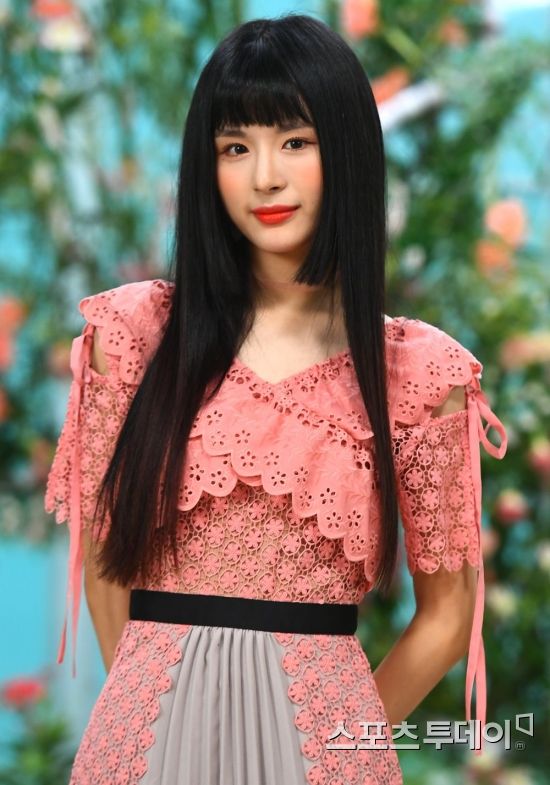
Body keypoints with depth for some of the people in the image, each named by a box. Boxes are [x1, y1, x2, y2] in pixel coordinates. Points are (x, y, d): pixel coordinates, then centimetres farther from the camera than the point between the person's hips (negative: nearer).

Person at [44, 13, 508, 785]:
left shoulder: (419, 371, -4)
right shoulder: (134, 330, -2)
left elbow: (447, 613, 4)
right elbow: (101, 553, 6)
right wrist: (157, 702, 9)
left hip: (320, 722, -1)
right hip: (153, 715, 1)